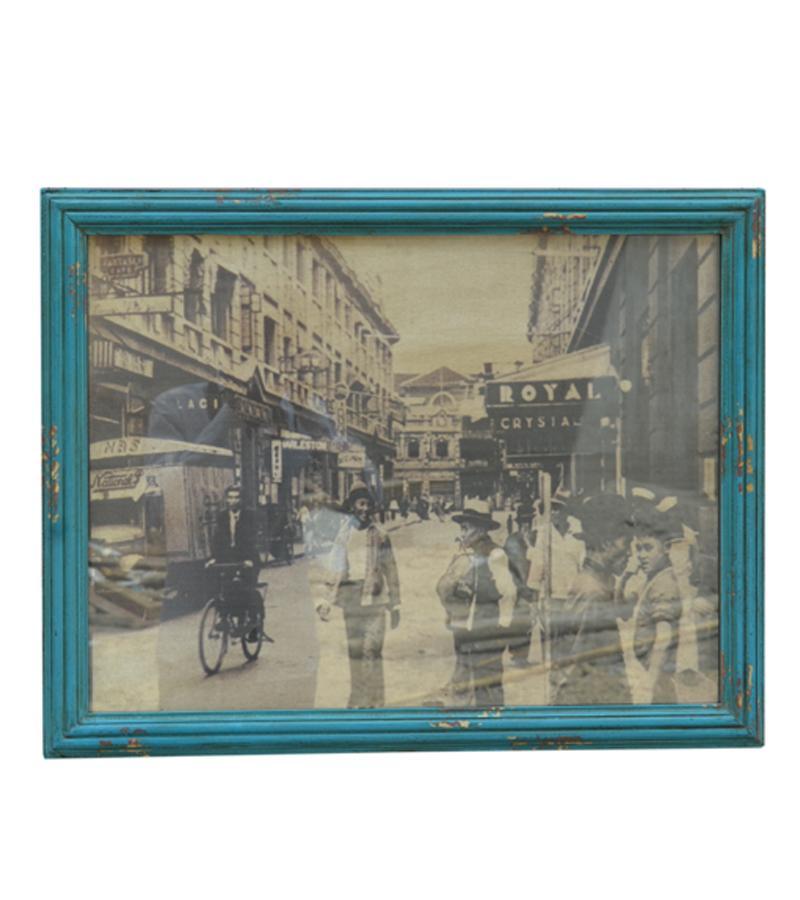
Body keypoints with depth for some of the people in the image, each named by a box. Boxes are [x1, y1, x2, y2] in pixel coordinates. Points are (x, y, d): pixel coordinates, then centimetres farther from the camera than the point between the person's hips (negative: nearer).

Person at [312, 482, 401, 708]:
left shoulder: (380, 535, 6)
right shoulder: (342, 534, -1)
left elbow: (391, 570, 12)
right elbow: (328, 567, -2)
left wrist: (395, 604, 13)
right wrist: (323, 601, -9)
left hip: (376, 602, 1)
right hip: (351, 602, 0)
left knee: (372, 650, -5)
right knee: (355, 651, 6)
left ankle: (373, 700, 5)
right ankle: (358, 699, 17)